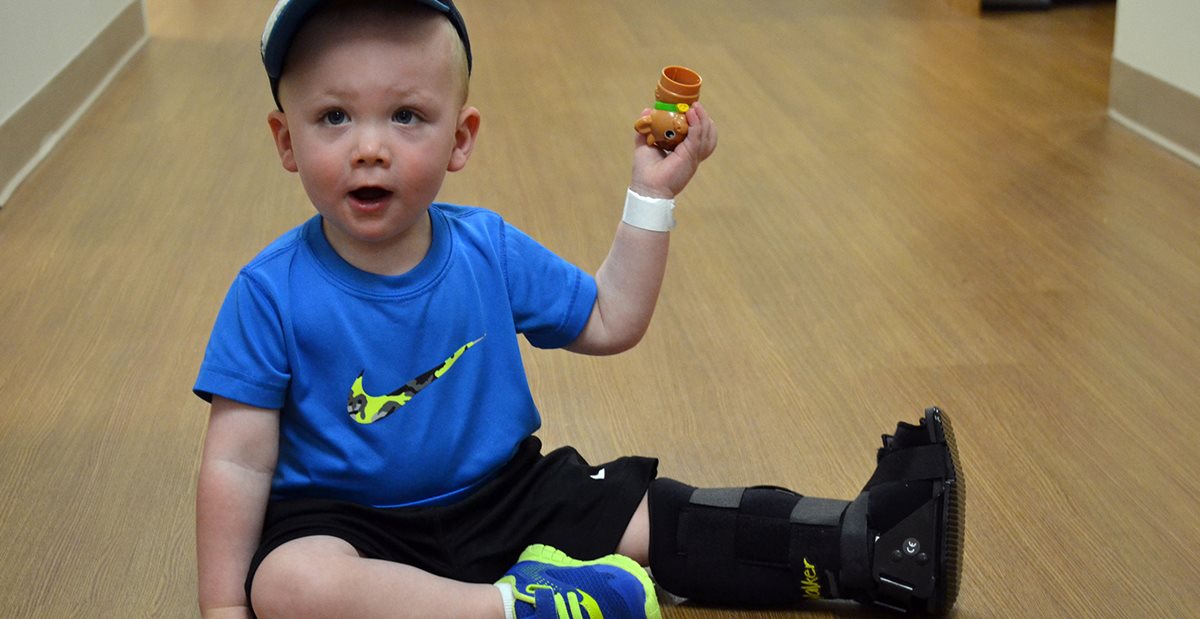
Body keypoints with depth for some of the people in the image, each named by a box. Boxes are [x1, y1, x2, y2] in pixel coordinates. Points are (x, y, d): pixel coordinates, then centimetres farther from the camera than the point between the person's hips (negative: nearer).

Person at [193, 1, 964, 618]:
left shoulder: (489, 249, -4)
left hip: (503, 490, 4)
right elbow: (239, 461, -13)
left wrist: (654, 194, -2)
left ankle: (856, 544, -1)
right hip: (349, 517, -3)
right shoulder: (273, 292, -16)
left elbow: (609, 320, 6)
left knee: (647, 517, -7)